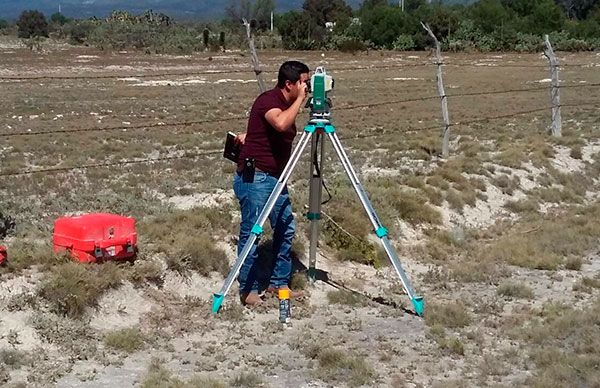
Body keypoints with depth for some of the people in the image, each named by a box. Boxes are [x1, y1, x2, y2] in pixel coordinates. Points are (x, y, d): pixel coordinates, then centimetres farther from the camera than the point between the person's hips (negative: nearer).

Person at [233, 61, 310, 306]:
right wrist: (301, 99, -25)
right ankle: (248, 289, 7)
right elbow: (280, 123, -37)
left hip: (276, 178, 9)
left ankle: (279, 282, 21)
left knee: (286, 229, 9)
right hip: (254, 177, -9)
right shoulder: (268, 100, -16)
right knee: (251, 232, -2)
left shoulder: (287, 104, 12)